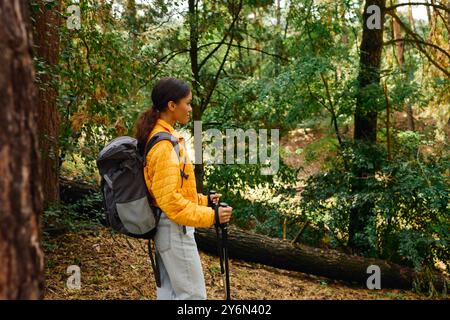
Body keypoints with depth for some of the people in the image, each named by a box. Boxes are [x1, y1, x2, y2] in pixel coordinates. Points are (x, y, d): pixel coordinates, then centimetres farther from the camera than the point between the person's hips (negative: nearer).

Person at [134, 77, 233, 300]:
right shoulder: (165, 144, -21)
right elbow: (169, 199, -25)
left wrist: (203, 200, 13)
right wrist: (210, 216, -22)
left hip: (165, 227, 10)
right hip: (174, 229, -10)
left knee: (169, 292, 17)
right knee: (193, 294, 0)